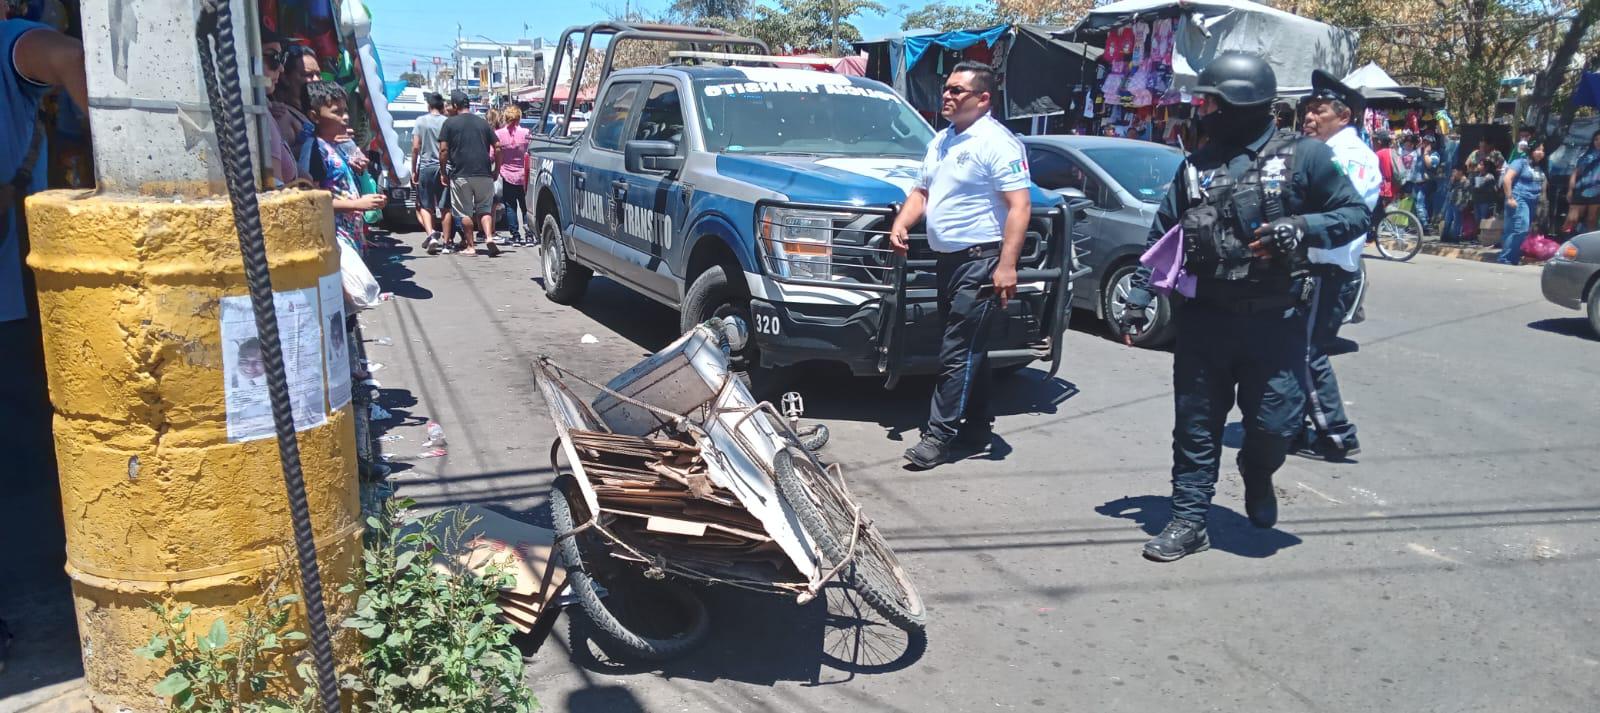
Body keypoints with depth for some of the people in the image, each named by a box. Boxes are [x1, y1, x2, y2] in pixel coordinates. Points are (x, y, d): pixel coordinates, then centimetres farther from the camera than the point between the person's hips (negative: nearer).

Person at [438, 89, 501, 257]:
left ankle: (470, 246, 7)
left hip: (461, 174, -2)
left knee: (465, 212, 6)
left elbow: (443, 150, -4)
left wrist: (443, 172, 5)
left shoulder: (450, 123, 1)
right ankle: (489, 238, -13)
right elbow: (497, 147, 7)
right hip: (484, 173, 2)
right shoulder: (483, 122, 10)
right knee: (485, 209, 8)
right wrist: (496, 169, 15)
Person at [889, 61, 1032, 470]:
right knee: (969, 349, 15)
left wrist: (1006, 265, -26)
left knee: (958, 351, -8)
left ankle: (940, 435, -5)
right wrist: (901, 223, 5)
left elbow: (1019, 206, -18)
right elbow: (922, 191, 25)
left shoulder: (996, 142, -12)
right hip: (947, 258, 9)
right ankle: (976, 427, 25)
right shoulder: (942, 140, 16)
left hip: (979, 260, -9)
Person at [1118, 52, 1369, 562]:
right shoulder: (1196, 165, 9)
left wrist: (1301, 228, -18)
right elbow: (1163, 236, 12)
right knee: (1195, 425, 6)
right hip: (1204, 319, 3)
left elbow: (1356, 214, 0)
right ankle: (1189, 519, 18)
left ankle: (1257, 476, 33)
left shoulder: (1303, 156, -2)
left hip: (1275, 320, -3)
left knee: (1275, 424, -1)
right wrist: (1139, 298, 7)